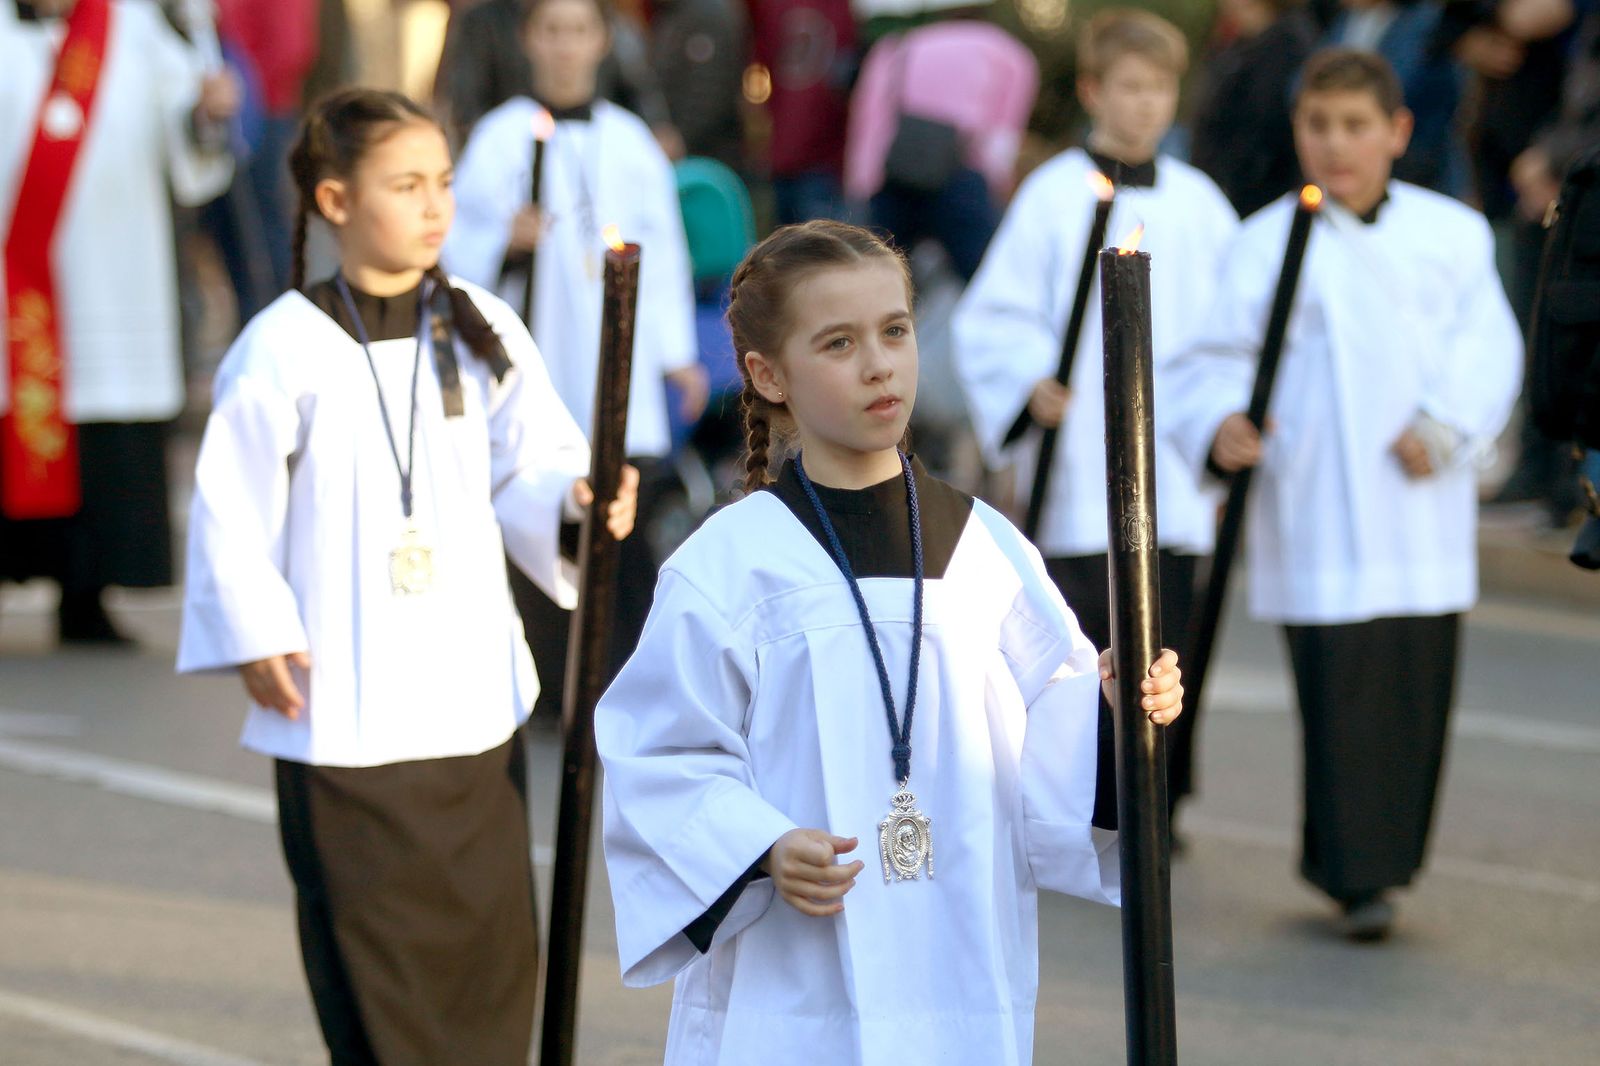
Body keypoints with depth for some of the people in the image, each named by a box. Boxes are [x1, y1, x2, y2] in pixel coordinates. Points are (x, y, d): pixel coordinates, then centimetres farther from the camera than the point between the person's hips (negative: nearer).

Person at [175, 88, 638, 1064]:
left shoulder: (481, 330, 4)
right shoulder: (285, 348, -9)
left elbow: (528, 470, 6)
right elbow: (230, 506, -6)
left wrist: (578, 498, -14)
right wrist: (257, 636, -11)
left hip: (473, 687, 4)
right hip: (343, 714, -4)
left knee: (491, 940, 7)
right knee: (372, 946, 0)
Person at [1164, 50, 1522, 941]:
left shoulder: (1453, 235, 6)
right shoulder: (1268, 245, -1)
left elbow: (1487, 349, 3)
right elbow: (1220, 359, -2)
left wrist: (1445, 427, -13)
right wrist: (1222, 424, -22)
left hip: (1424, 509, 3)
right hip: (1320, 518, -3)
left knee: (1419, 685, 5)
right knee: (1342, 683, -8)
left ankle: (1387, 858, 20)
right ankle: (1358, 875, -2)